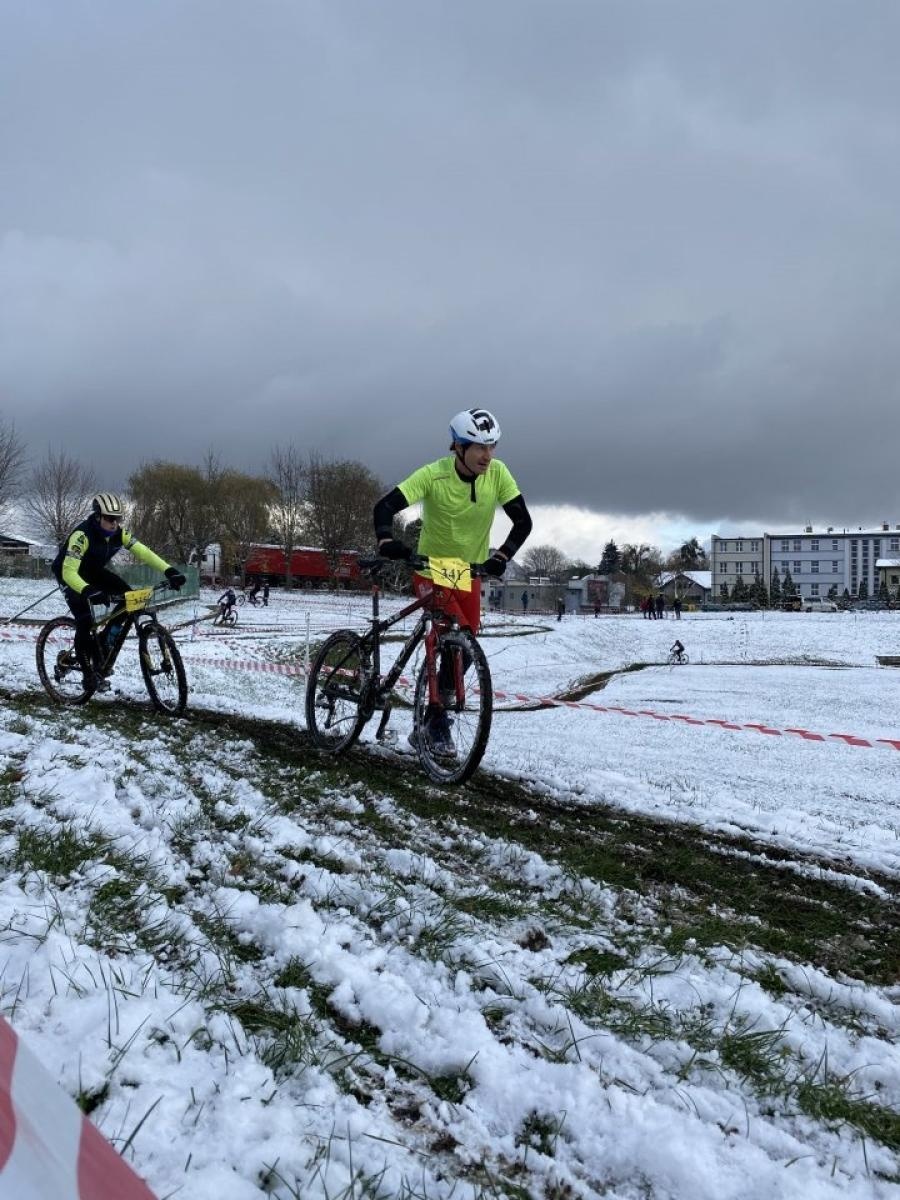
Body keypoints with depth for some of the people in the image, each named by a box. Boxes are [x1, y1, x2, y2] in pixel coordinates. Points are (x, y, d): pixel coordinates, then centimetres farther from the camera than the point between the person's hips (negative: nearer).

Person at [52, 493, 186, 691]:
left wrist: (169, 571, -35)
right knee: (85, 620, -20)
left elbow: (143, 552, -22)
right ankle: (90, 672, -7)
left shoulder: (119, 533, -17)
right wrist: (88, 591, -60)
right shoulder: (82, 535, -35)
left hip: (93, 571, 6)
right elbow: (69, 571, -43)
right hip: (69, 573, -6)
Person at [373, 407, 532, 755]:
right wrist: (386, 542, -44)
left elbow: (523, 521, -13)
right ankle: (436, 718, -5)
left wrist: (500, 557, -27)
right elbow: (385, 507, -25)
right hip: (431, 570, -4)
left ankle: (429, 720, 24)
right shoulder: (434, 475, -21)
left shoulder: (498, 473, -14)